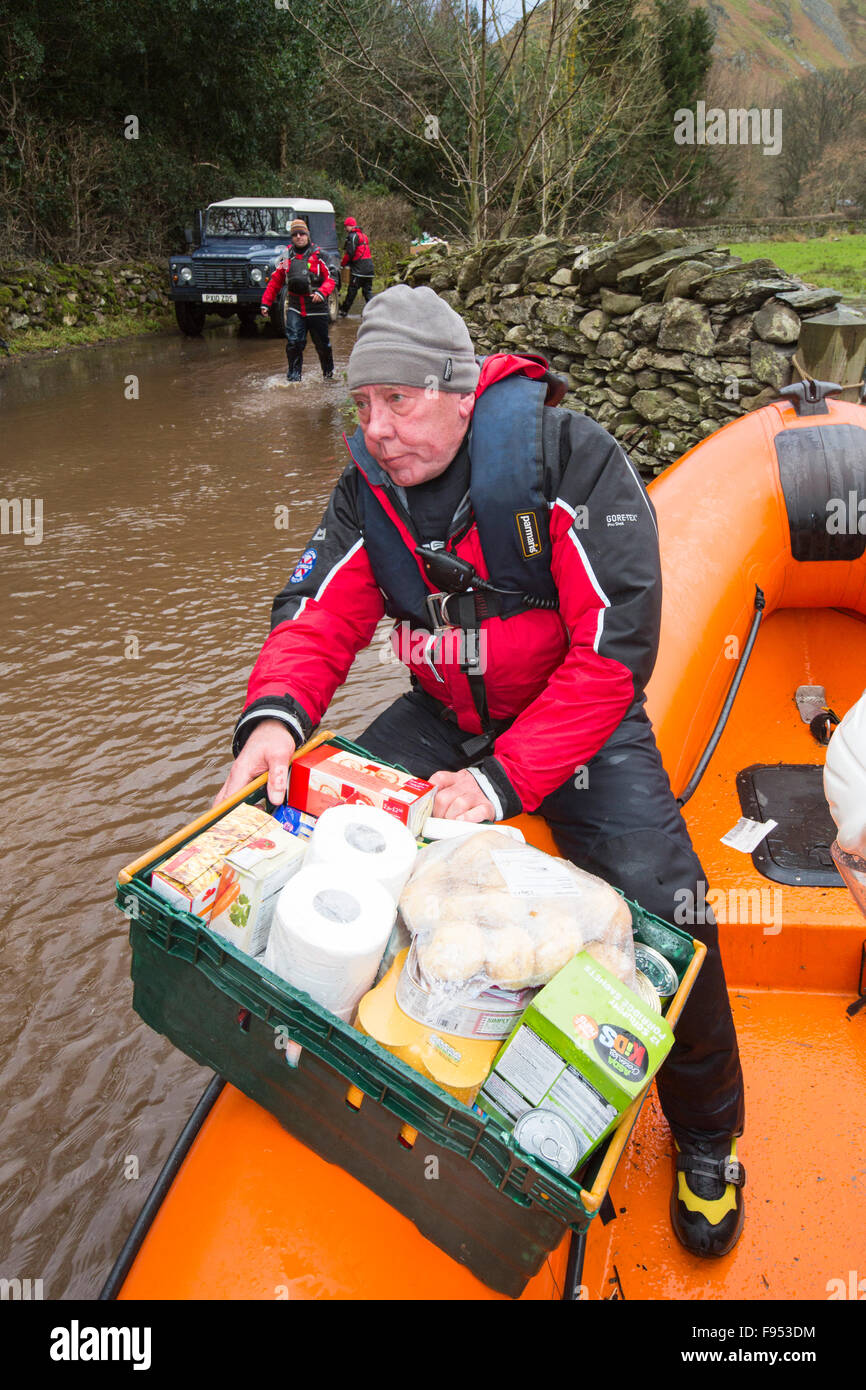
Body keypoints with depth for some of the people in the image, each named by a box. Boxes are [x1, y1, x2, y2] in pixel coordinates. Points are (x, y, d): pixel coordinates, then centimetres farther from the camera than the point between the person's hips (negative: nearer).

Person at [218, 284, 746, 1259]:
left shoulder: (570, 458, -22)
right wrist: (275, 715, -29)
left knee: (661, 907, -23)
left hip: (579, 716, -5)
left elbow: (614, 652, -25)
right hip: (446, 713, 5)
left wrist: (506, 778, -32)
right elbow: (320, 617, -6)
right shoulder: (369, 487, -4)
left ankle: (704, 1138, 9)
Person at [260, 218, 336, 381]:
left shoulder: (318, 255, -2)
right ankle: (293, 375, 1)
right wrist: (266, 303, 9)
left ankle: (328, 372, 30)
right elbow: (275, 282, 13)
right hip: (295, 308, 2)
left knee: (322, 343, 9)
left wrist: (322, 292, -24)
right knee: (293, 342, -11)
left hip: (316, 307, -2)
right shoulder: (286, 256, 7)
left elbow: (330, 279, -4)